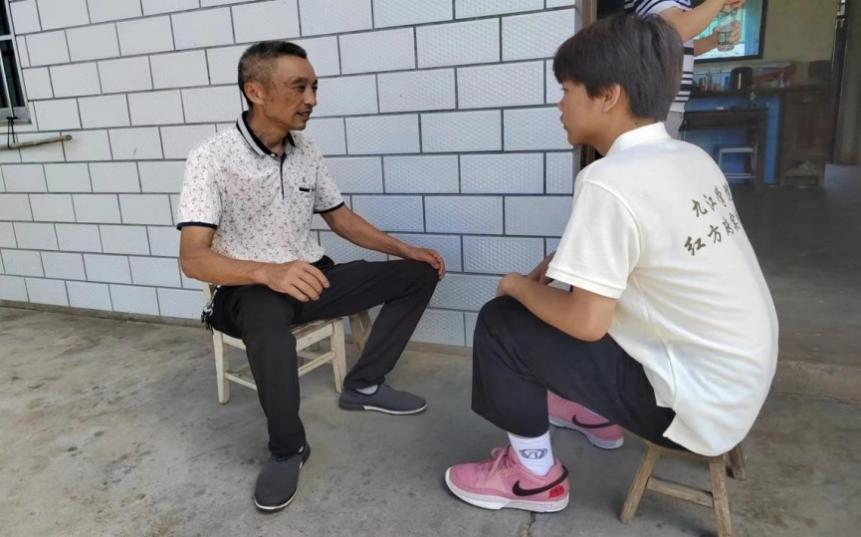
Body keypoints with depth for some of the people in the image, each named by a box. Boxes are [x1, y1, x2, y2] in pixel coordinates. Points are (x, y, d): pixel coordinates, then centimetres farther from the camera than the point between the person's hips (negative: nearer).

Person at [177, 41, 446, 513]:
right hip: (248, 289, -6)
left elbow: (340, 217, 14)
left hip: (311, 277, 7)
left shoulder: (306, 152, 3)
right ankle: (287, 448, -18)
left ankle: (363, 385, 5)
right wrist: (268, 272, -43)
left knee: (419, 274, -2)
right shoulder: (211, 159, -16)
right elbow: (193, 258, -25)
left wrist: (405, 249, 3)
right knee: (268, 315, -43)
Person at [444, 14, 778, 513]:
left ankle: (535, 474, 13)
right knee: (589, 284, 23)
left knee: (501, 324, -5)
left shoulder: (610, 180, -24)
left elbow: (586, 322, -21)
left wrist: (519, 284, -4)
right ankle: (594, 413, 37)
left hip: (697, 402, -8)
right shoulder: (692, 158, 3)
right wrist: (565, 262, 8)